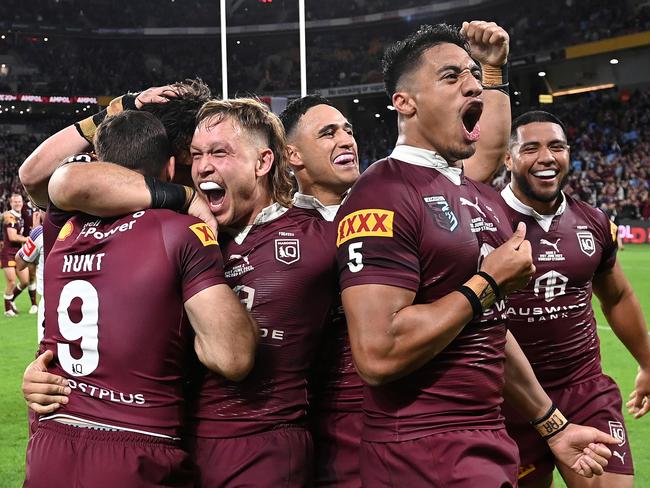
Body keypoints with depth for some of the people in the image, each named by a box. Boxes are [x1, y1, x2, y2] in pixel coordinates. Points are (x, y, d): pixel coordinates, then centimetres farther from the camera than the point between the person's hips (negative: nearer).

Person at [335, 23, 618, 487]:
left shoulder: (483, 197, 12)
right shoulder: (383, 197, -17)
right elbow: (378, 354, -27)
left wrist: (552, 424, 21)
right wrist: (488, 281, -17)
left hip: (491, 440, 9)